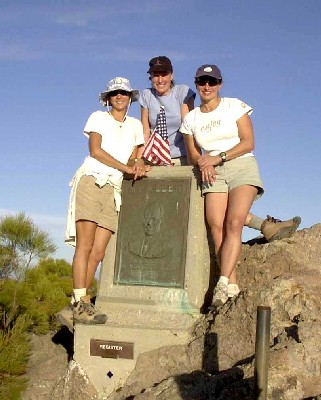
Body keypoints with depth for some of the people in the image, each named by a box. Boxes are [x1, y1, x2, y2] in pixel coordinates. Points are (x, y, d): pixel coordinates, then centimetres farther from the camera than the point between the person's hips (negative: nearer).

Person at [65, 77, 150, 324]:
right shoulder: (98, 117, 8)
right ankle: (81, 303, -18)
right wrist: (127, 168, -9)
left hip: (113, 189, 4)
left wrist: (137, 164, -10)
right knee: (85, 246, -14)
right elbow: (95, 150, -4)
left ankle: (79, 303, -2)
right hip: (91, 181, -4)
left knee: (98, 252, -5)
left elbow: (133, 156, 15)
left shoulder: (135, 125, 20)